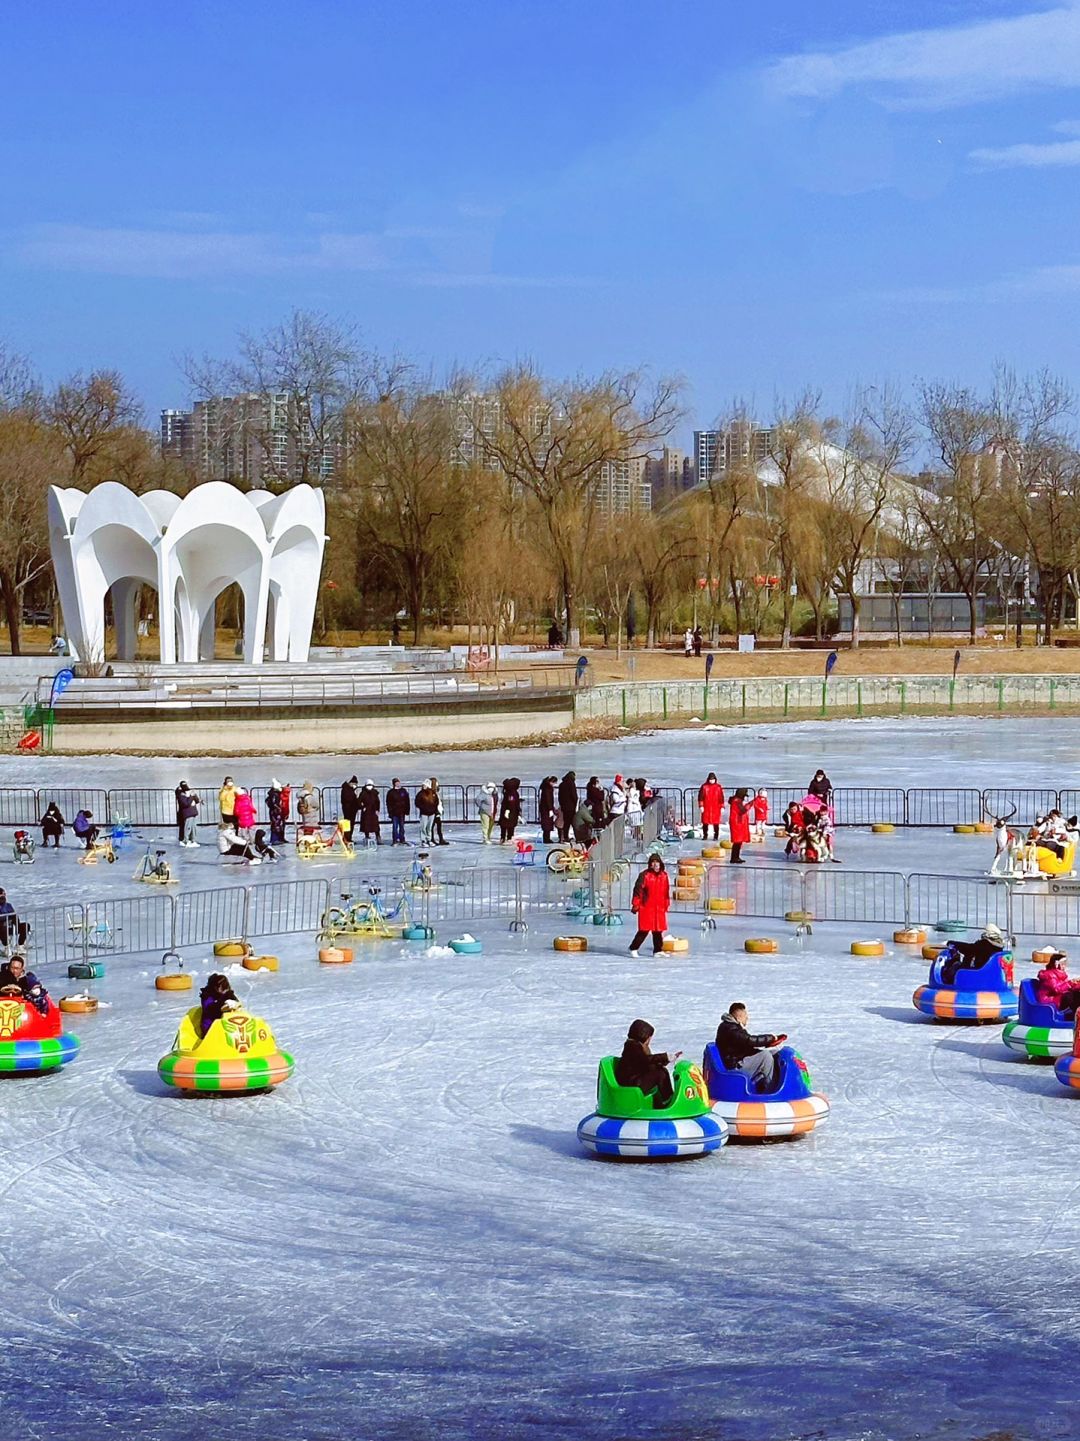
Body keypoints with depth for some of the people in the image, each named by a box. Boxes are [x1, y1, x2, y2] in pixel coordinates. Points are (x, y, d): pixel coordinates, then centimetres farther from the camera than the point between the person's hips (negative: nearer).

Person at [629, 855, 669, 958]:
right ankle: (633, 948, 4)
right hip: (646, 907, -5)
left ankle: (657, 950, 16)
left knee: (658, 930, 7)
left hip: (659, 908, 5)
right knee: (644, 930, -7)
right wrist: (635, 905, -9)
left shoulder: (664, 875, 10)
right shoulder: (645, 875, -7)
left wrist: (666, 905, 19)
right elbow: (638, 890, -7)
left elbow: (666, 891, 19)